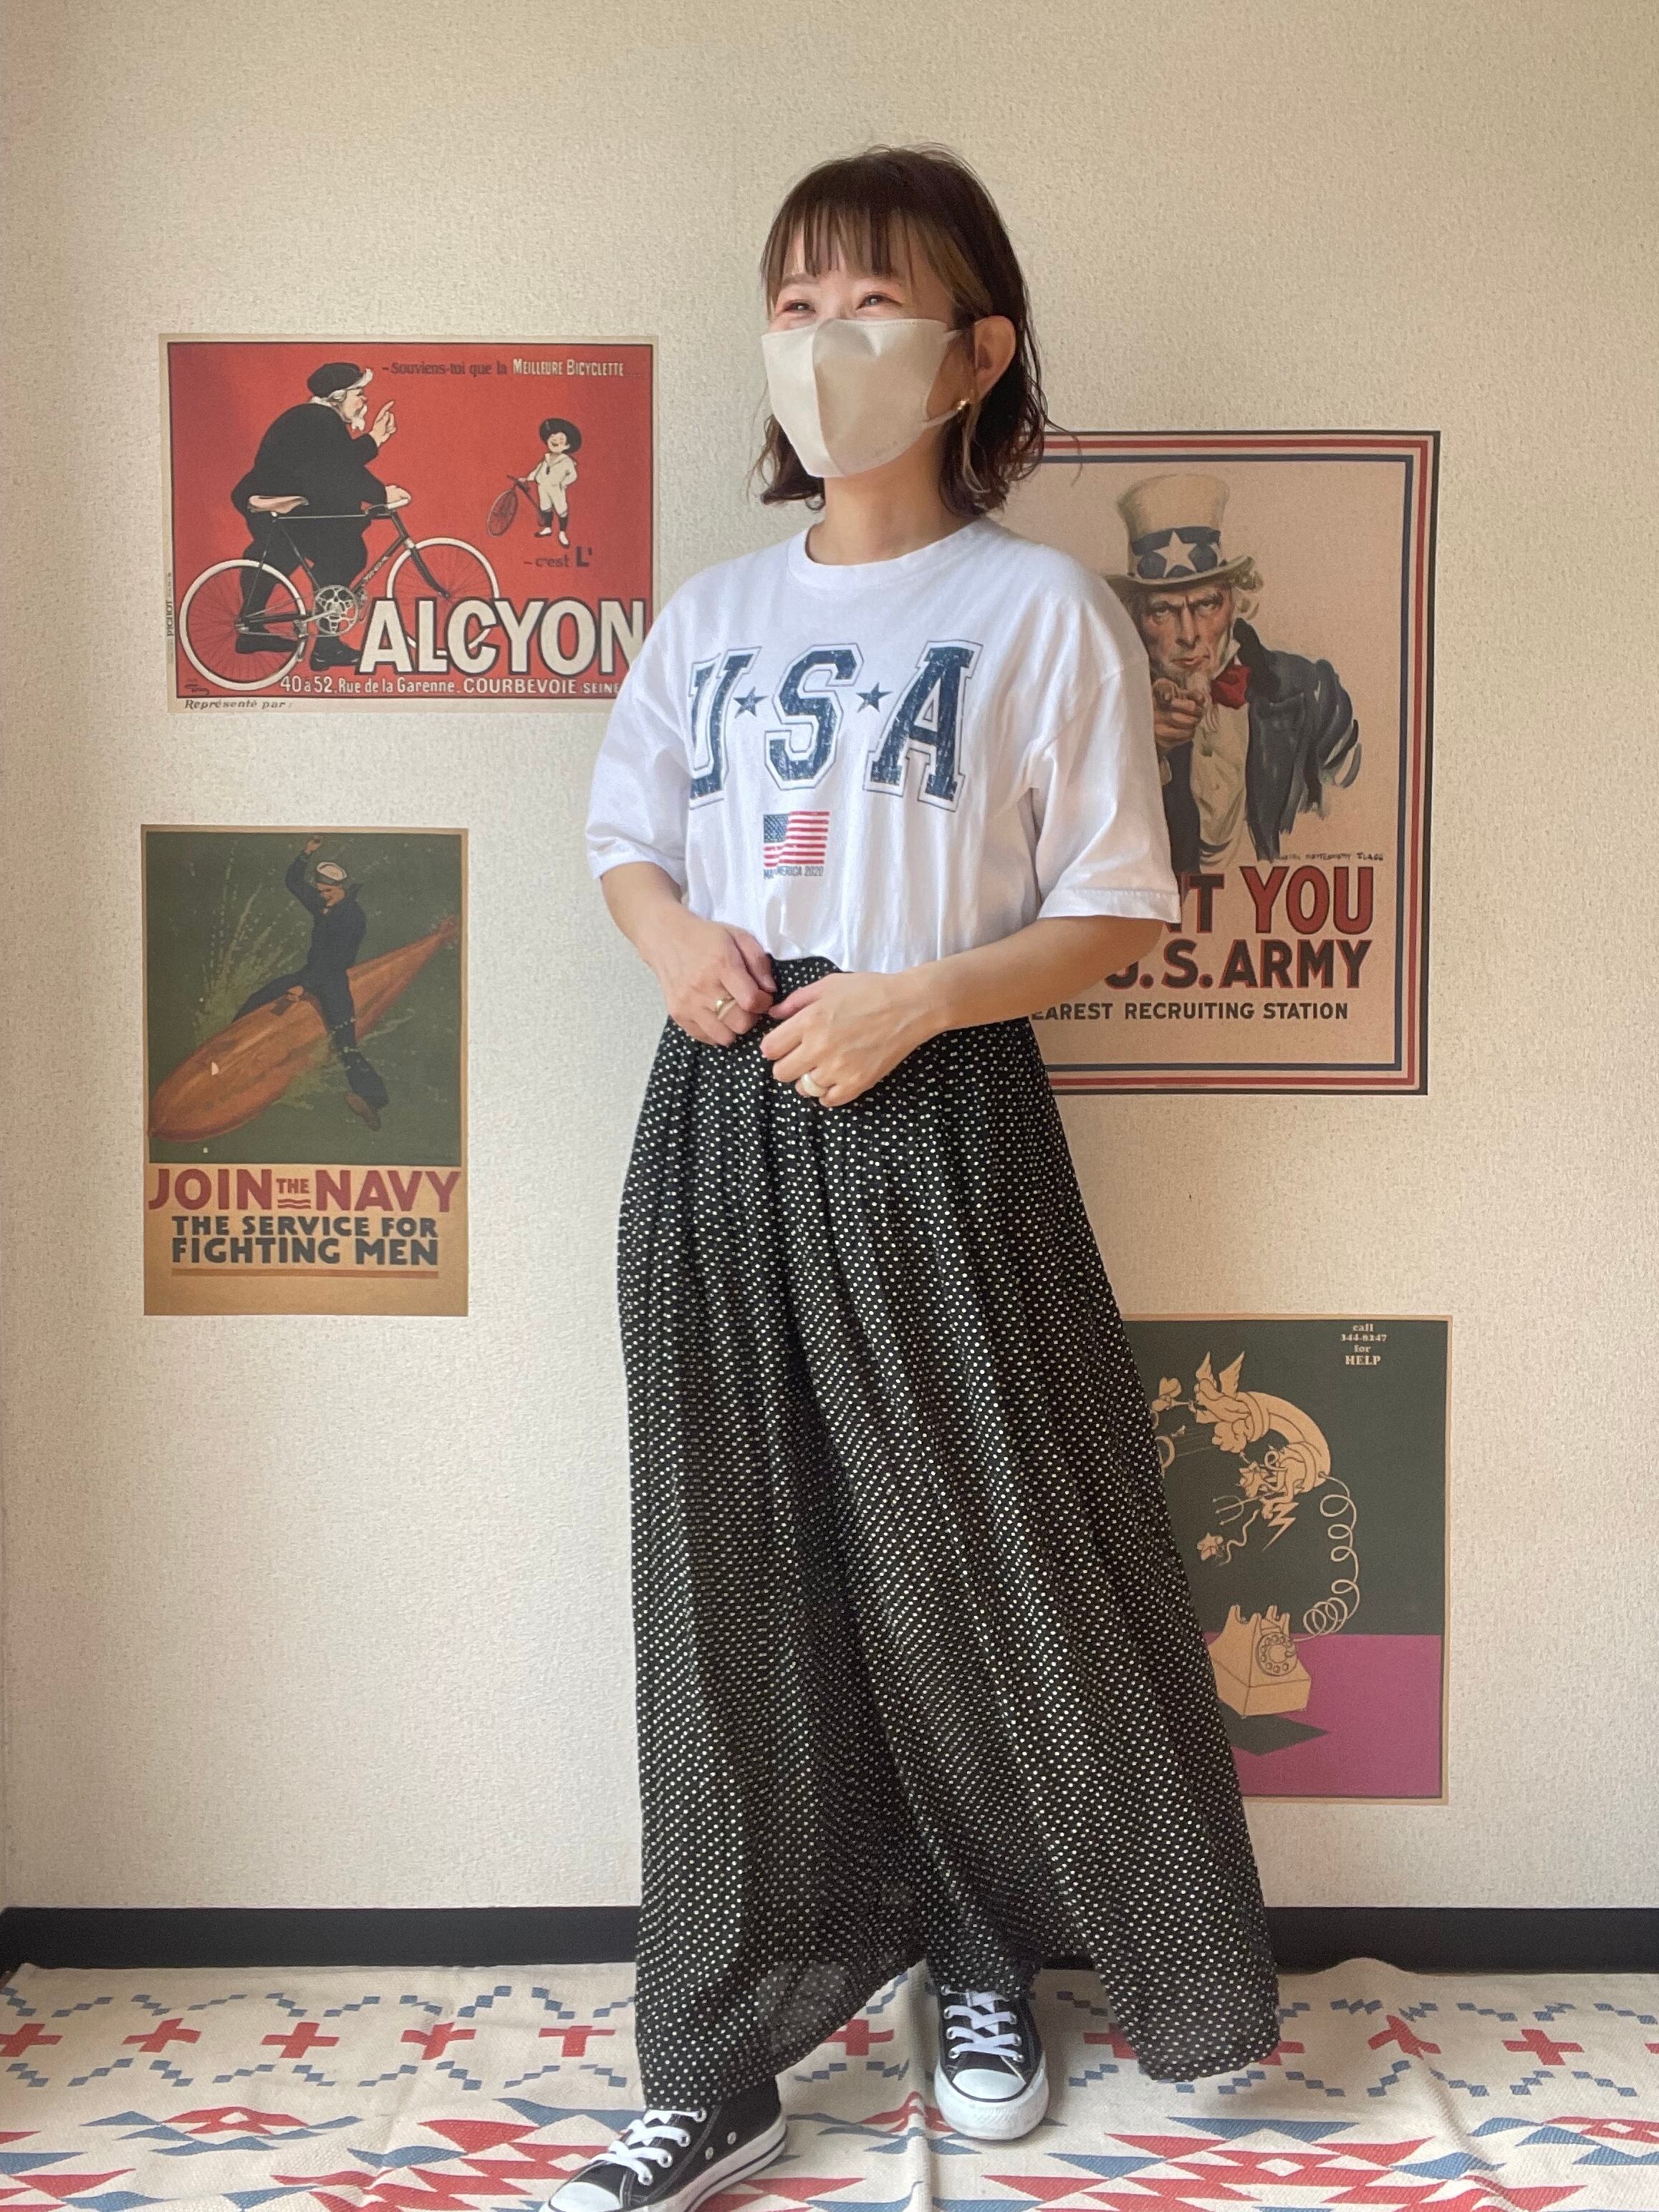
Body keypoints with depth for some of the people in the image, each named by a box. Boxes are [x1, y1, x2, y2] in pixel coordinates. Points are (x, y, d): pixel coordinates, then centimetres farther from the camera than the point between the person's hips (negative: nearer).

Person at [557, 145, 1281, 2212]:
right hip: (718, 1117, 4)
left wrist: (922, 996, -18)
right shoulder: (711, 613, 11)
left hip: (931, 1117, -4)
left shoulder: (1041, 610, -3)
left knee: (975, 1559, 6)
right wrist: (670, 937, -2)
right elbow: (625, 833, 20)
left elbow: (1111, 912, -2)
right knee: (731, 1583, 7)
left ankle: (986, 1961, 35)